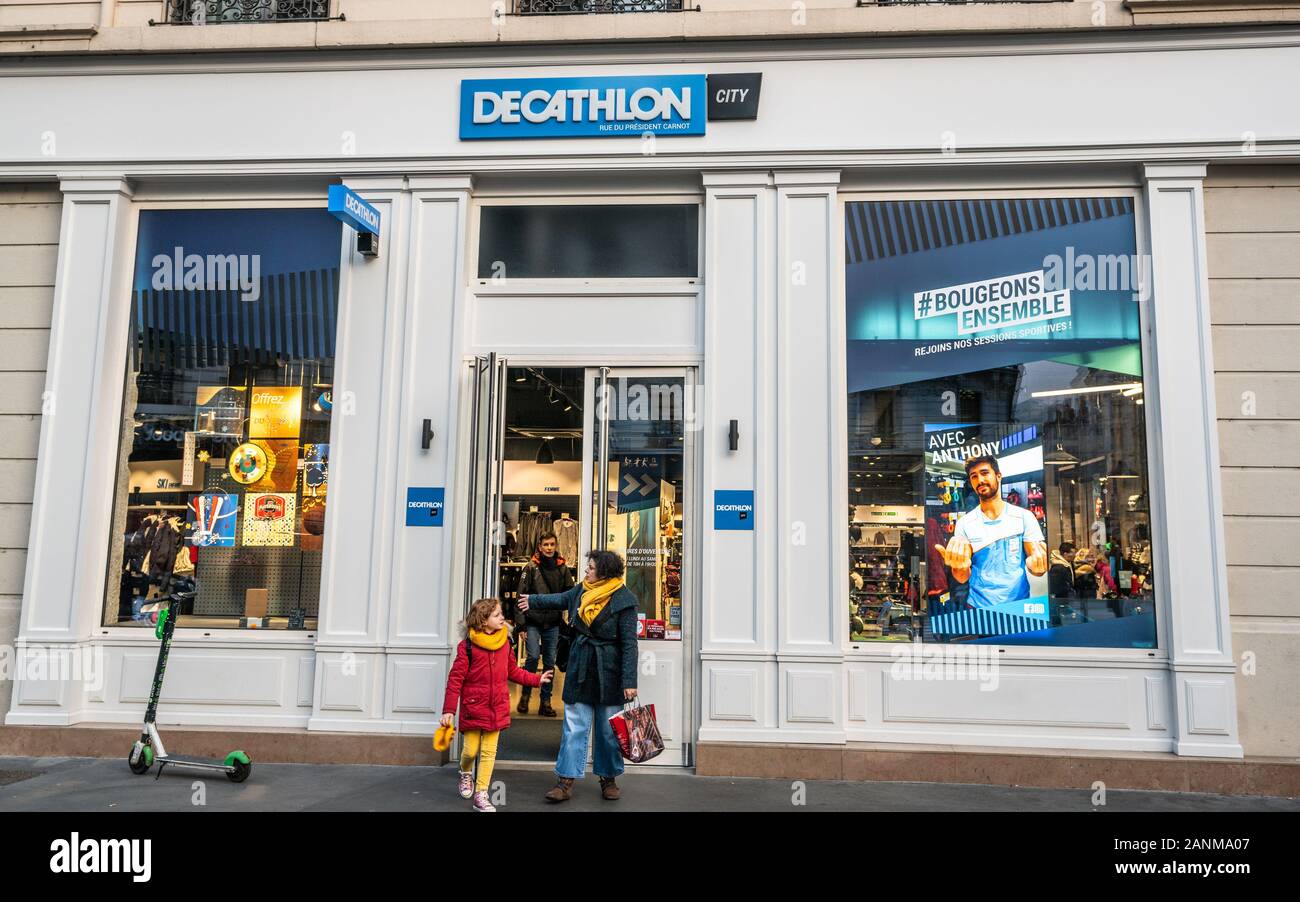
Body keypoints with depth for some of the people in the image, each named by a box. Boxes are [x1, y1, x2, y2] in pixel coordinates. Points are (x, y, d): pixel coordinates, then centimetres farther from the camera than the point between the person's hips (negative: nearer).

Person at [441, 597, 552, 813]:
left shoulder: (505, 642, 2)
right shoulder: (467, 646, -13)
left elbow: (512, 671, 15)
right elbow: (455, 679, -11)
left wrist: (536, 679, 12)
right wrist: (449, 710, -13)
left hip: (497, 708, 3)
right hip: (473, 707, -3)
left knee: (489, 752, 4)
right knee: (470, 750, 6)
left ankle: (481, 795, 13)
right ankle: (466, 774, 39)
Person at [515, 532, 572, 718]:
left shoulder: (562, 568, 7)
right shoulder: (531, 567, -2)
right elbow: (521, 596, -4)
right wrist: (520, 623, -9)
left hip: (553, 623, 3)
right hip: (533, 621, -3)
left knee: (550, 661, 6)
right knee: (533, 656, -12)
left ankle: (546, 702, 15)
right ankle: (525, 695, 11)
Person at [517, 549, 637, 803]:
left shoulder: (623, 600, -13)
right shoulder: (582, 590, 2)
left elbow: (629, 643, -14)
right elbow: (561, 600, 26)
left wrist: (629, 682, -17)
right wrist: (532, 600, 35)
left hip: (608, 672, -4)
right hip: (580, 668, 4)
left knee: (608, 729, 8)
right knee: (574, 726, 3)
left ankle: (609, 778, 25)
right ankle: (566, 781, 8)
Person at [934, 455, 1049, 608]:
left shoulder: (1024, 517, 2)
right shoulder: (964, 523, 2)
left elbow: (1037, 568, 2)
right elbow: (963, 578, -1)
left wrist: (1036, 563, -20)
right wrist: (960, 566, -22)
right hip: (979, 607, 1)